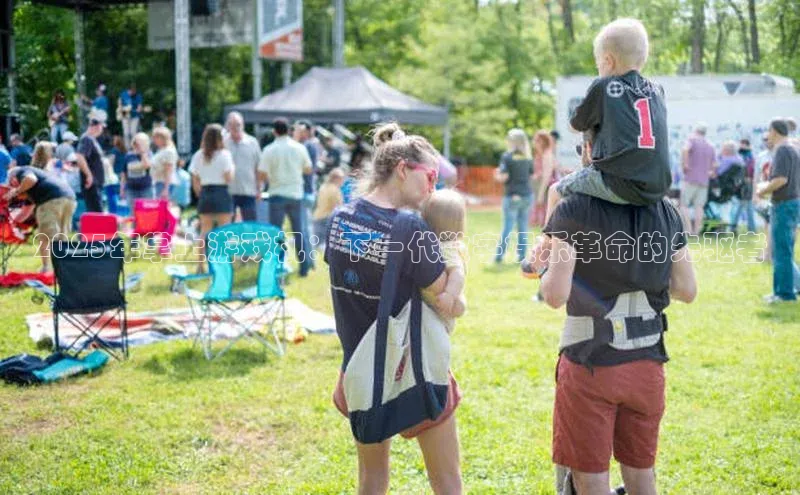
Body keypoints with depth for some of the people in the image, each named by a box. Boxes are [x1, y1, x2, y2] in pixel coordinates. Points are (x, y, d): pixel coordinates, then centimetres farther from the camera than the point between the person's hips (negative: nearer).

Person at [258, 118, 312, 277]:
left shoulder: (269, 150, -9)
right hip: (296, 194, 2)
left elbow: (262, 175, -10)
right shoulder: (300, 148, -1)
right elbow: (308, 169, 9)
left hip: (277, 194, -2)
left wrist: (270, 179, 10)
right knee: (300, 232, 10)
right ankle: (304, 267, 12)